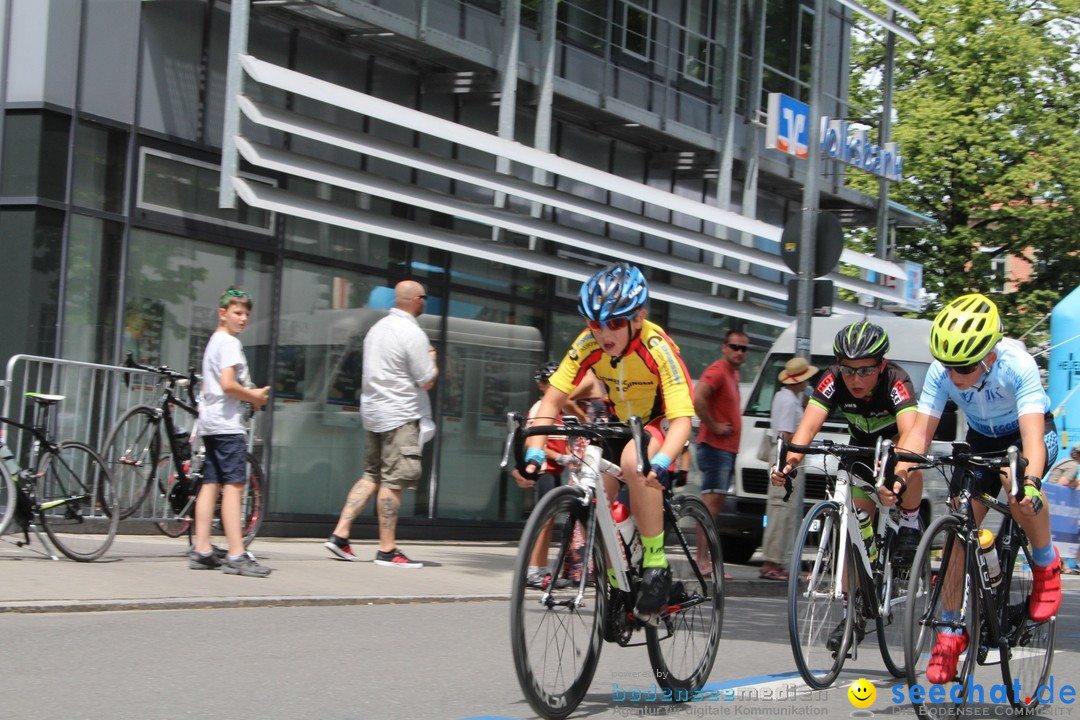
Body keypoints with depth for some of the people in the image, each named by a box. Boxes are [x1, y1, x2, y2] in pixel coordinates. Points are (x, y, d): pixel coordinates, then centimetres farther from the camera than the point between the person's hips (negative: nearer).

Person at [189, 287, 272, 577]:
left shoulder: (214, 341, 21)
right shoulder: (230, 343, -10)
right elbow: (228, 384, -21)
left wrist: (249, 395, 15)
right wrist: (254, 397, -7)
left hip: (211, 423, 10)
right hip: (229, 423, -10)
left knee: (211, 484, 8)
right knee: (233, 485, -12)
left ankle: (201, 551, 7)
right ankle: (236, 555, -16)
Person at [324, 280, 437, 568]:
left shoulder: (377, 328, 12)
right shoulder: (413, 334, -14)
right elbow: (427, 381, -12)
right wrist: (432, 359, 6)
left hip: (373, 412, 8)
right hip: (400, 416, -8)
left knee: (371, 475, 14)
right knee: (393, 481, -4)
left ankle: (340, 534, 8)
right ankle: (387, 550, -1)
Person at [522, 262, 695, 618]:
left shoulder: (659, 349, -30)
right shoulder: (588, 345, -19)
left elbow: (682, 418, -36)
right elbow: (551, 401, -19)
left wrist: (661, 462, -54)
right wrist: (535, 451, -35)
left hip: (658, 426, -5)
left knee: (634, 461, -37)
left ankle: (657, 565, -27)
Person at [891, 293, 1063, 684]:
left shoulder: (1017, 365, -35)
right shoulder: (941, 373, -25)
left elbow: (1033, 434, -44)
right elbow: (920, 431, -28)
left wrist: (1030, 482, -61)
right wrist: (898, 474, -46)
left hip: (1027, 433, -4)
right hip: (982, 439, 4)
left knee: (1019, 487, -37)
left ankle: (1046, 564, -10)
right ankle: (952, 631, 3)